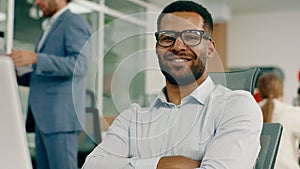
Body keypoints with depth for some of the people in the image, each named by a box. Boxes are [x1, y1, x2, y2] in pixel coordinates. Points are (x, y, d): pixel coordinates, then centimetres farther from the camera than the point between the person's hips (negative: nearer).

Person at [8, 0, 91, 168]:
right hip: (47, 118, 10)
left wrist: (35, 58, -29)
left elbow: (78, 66, -22)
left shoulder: (75, 22, -7)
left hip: (62, 116, -10)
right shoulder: (52, 29, 23)